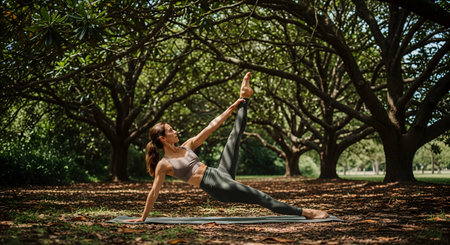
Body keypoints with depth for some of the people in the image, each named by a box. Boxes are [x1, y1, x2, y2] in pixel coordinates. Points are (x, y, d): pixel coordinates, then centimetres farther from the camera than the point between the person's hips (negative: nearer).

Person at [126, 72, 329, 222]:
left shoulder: (187, 146, 14)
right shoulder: (163, 165, -3)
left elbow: (211, 127, 14)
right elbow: (154, 192, 1)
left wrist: (234, 106, 13)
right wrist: (143, 218, 2)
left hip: (221, 173, 7)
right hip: (217, 188, -7)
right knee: (262, 198, -11)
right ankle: (303, 213, -8)